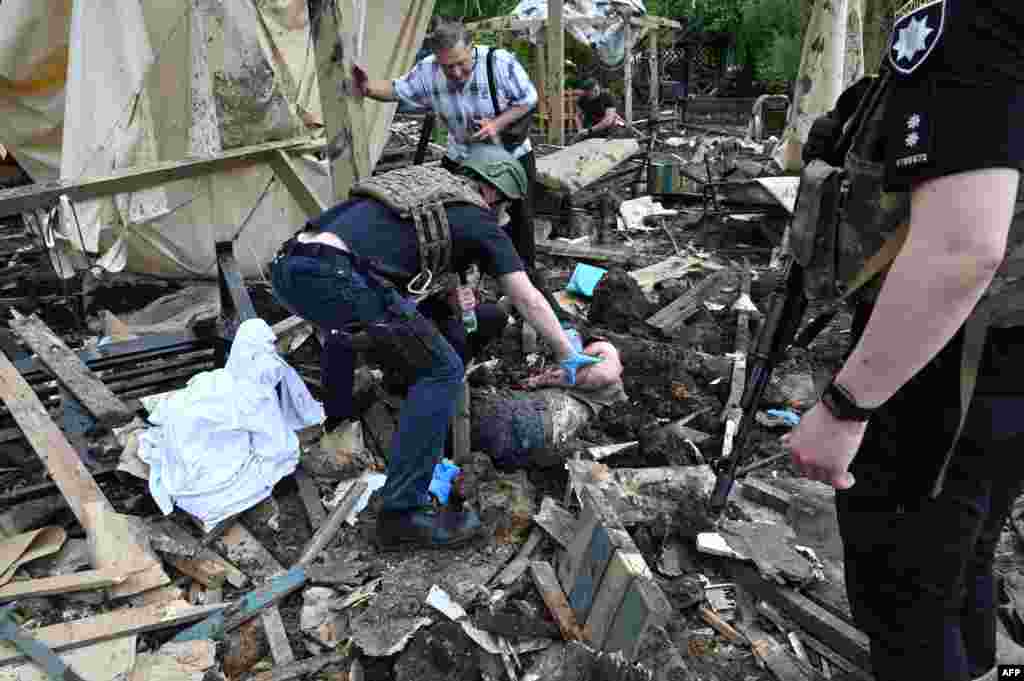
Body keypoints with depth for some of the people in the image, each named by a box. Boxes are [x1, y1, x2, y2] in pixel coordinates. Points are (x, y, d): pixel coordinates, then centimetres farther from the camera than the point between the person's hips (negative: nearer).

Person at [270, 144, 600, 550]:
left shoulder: (419, 180, 31)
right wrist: (568, 355, 26)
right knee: (442, 371, 0)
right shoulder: (478, 220, 12)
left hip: (286, 269, 9)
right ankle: (402, 513, -1)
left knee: (344, 316, 39)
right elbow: (528, 300, 15)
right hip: (334, 278, -8)